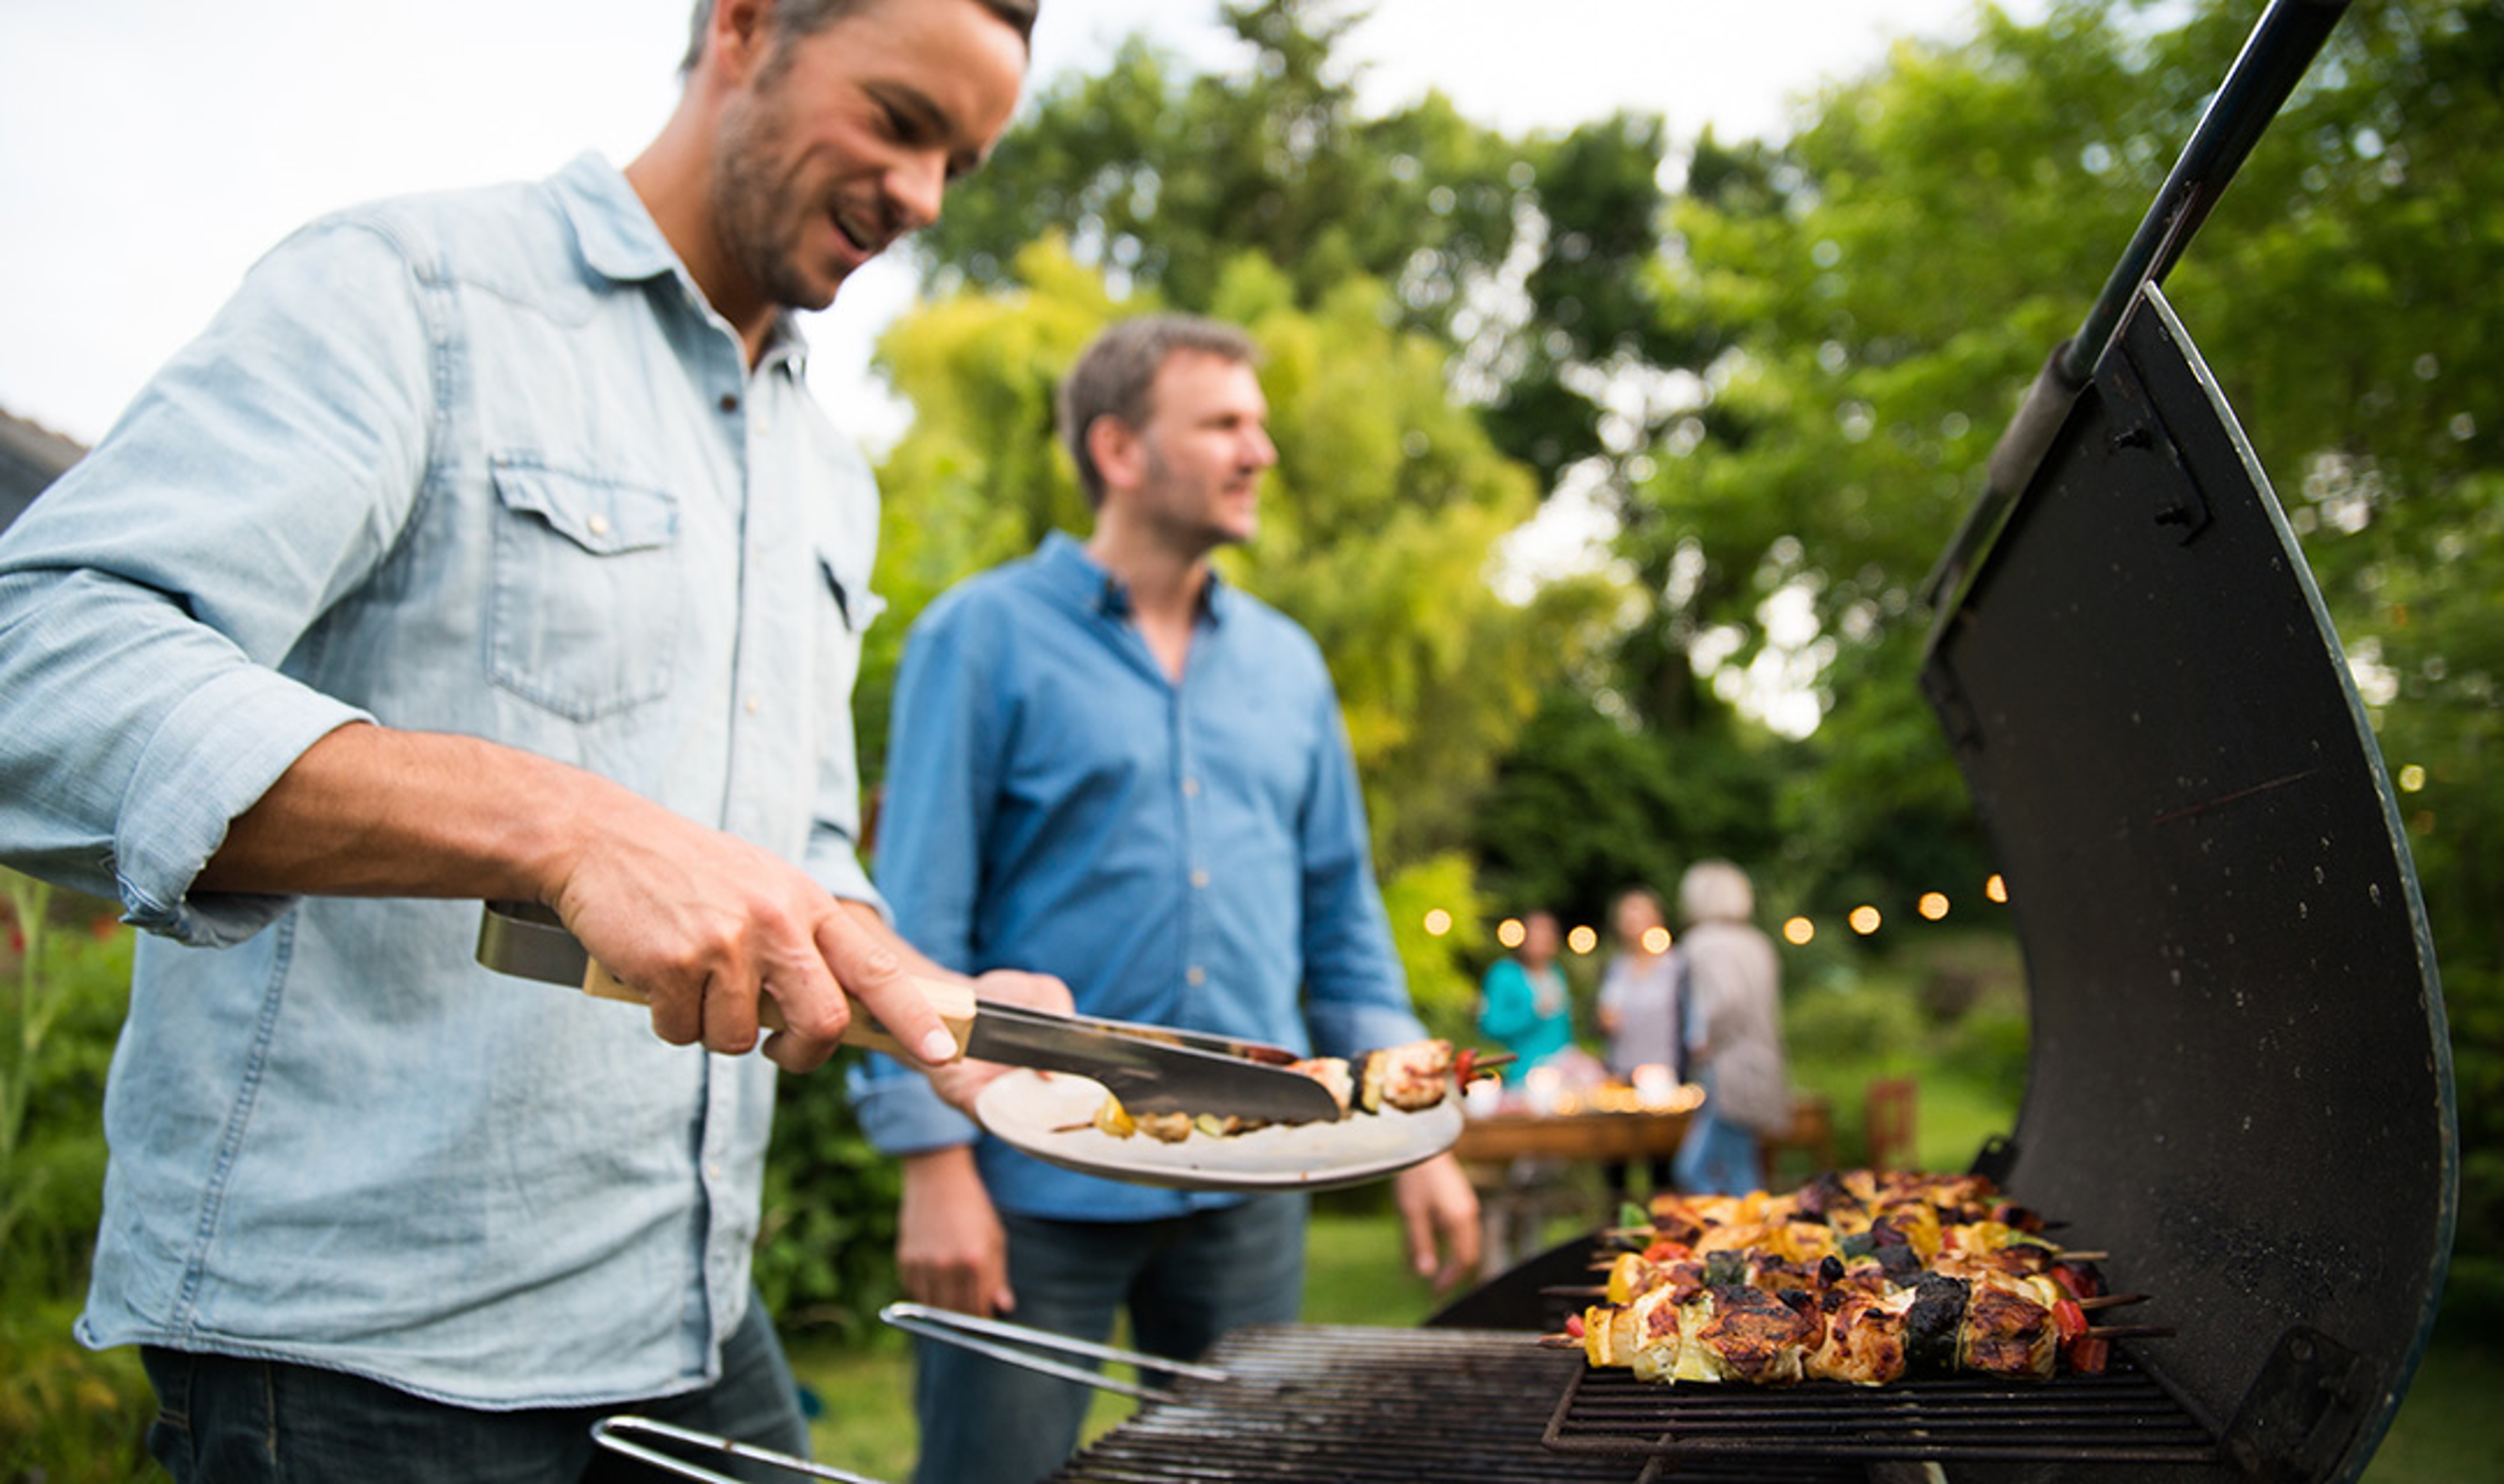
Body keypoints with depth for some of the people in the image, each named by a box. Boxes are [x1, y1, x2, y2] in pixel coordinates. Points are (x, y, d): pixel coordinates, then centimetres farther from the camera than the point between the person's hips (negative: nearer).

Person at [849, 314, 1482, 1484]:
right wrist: (935, 1163, -13)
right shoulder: (986, 633, -4)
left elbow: (1342, 914, 14)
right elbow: (918, 915, -8)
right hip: (1039, 1183, -5)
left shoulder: (1286, 662, 11)